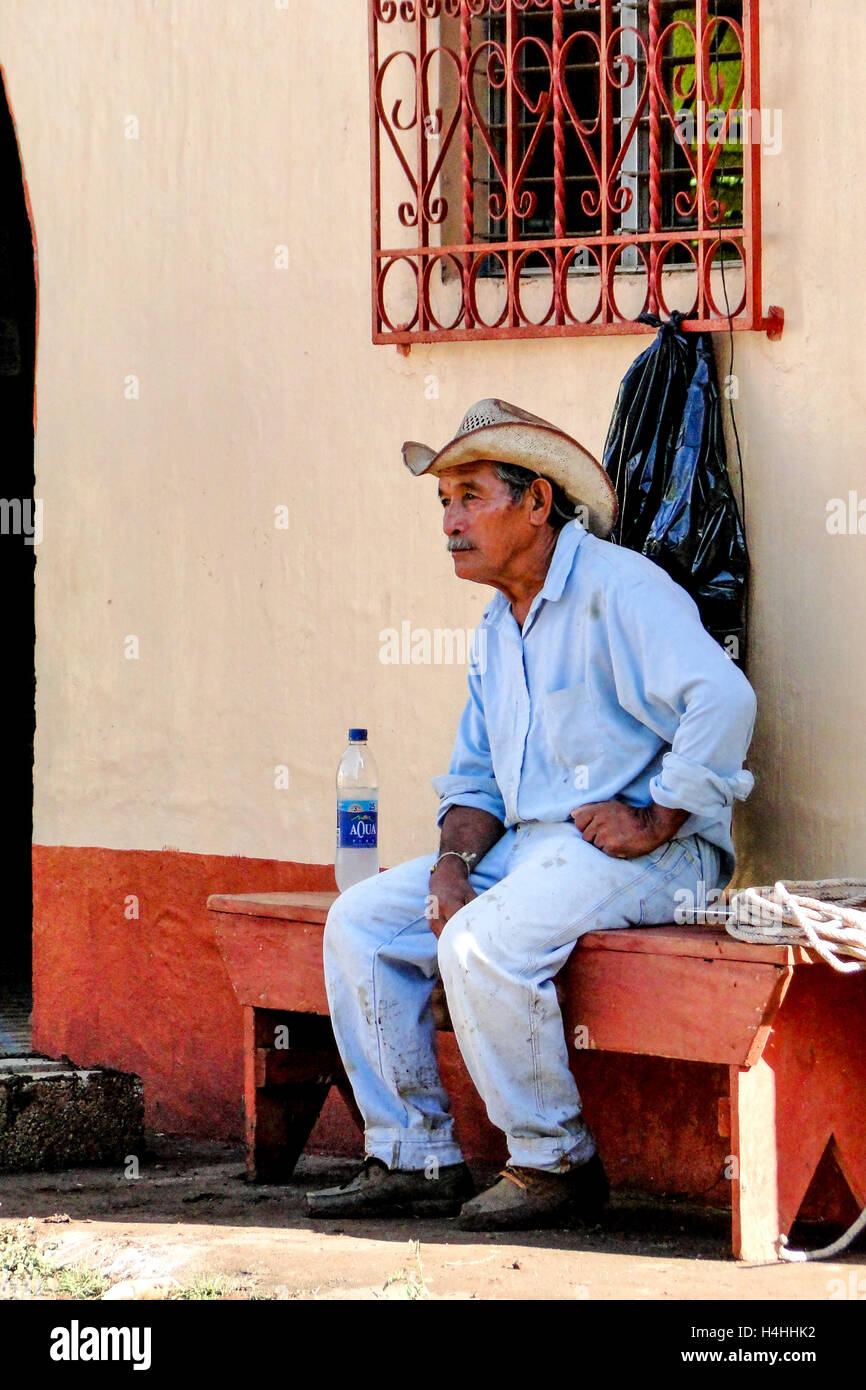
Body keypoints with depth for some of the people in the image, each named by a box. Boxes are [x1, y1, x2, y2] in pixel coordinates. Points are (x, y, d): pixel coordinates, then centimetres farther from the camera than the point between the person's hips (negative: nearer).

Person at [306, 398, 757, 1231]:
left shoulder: (615, 587, -11)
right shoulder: (497, 630, 18)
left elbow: (724, 699, -24)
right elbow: (476, 780, 22)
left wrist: (654, 824, -22)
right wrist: (455, 860, 1)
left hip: (646, 853, -9)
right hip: (527, 846, 9)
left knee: (481, 944, -31)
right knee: (360, 923, 0)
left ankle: (556, 1163, -14)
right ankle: (415, 1159, 2)